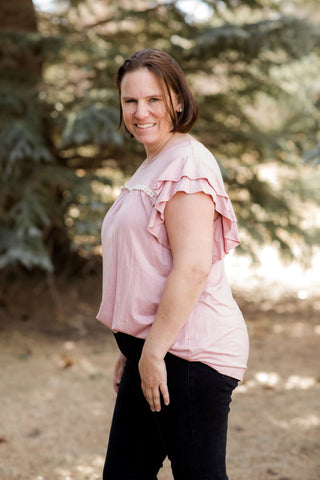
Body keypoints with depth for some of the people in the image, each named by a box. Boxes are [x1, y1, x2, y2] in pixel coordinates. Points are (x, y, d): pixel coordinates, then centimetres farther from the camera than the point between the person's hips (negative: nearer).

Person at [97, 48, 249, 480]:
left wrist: (154, 351, -20)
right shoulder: (151, 167, 19)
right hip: (150, 348, 10)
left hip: (188, 352, -10)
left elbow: (192, 267, -22)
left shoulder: (187, 162, -13)